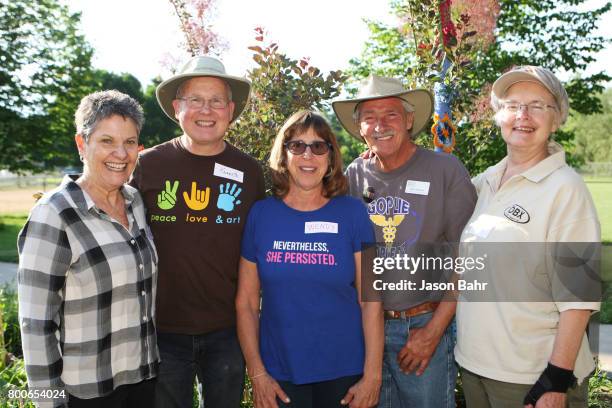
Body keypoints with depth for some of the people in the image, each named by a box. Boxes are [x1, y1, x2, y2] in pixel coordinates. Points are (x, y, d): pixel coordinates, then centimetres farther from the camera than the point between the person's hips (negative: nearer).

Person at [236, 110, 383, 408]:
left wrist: (372, 375, -7)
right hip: (280, 376, 1)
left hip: (344, 373, 0)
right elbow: (246, 302, 0)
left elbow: (371, 300, -5)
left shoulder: (352, 213, -4)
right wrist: (257, 373, -3)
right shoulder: (261, 214, -2)